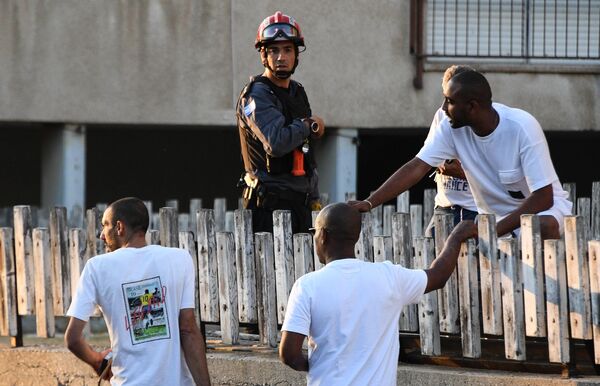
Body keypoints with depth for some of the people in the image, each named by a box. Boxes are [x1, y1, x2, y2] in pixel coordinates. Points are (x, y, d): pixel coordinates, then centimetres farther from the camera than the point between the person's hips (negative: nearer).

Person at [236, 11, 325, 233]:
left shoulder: (297, 92, 18)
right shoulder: (256, 96, -11)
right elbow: (276, 144, -26)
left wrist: (313, 196, 23)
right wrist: (309, 125, -9)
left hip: (300, 200, 8)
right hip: (269, 204, -8)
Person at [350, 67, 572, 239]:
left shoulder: (522, 128, -26)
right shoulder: (451, 127, -14)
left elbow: (543, 197, -27)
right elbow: (417, 168, -17)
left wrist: (494, 231, -34)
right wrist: (369, 203, -28)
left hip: (541, 206, -5)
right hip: (495, 214, 5)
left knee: (544, 227, -37)